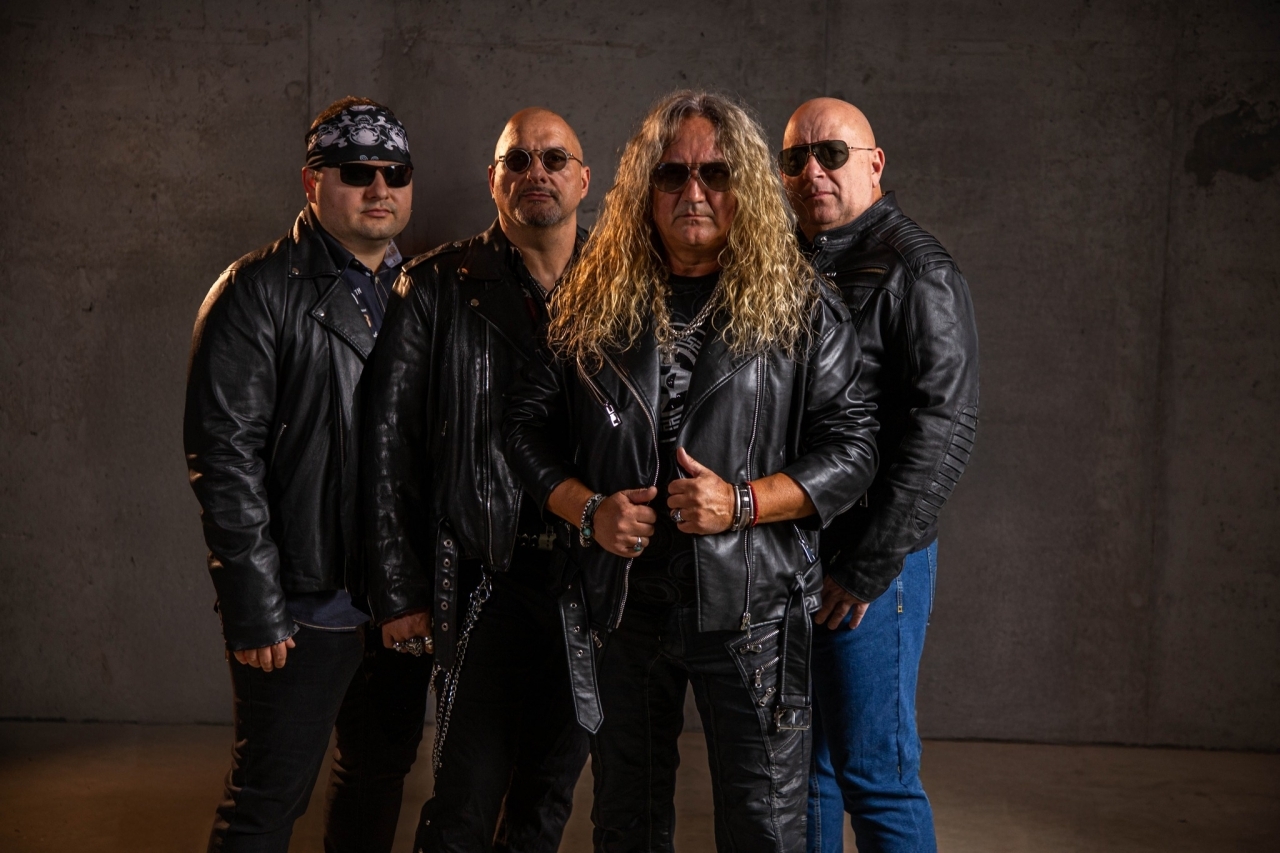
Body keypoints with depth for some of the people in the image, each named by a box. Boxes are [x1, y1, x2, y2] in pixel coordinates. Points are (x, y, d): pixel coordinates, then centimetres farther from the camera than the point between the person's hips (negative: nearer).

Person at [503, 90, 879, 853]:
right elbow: (528, 425, 8)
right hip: (620, 602, 3)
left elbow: (851, 447, -4)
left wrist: (742, 501, -18)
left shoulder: (801, 308, -2)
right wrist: (588, 510, -9)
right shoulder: (595, 304, 5)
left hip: (750, 609, -2)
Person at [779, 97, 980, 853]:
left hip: (873, 564, -7)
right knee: (804, 761, 16)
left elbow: (944, 429, -17)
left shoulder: (917, 271, -9)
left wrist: (868, 567, -18)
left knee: (875, 774, 0)